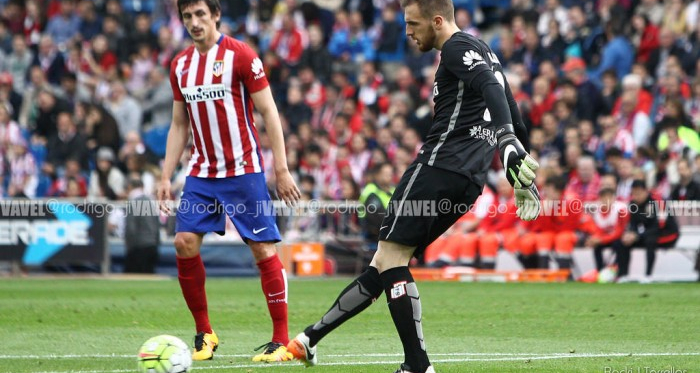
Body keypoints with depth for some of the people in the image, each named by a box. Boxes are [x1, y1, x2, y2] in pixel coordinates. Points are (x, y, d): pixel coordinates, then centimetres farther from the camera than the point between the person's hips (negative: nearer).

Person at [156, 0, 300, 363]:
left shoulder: (240, 55, -8)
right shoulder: (180, 65, 9)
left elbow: (268, 112, -7)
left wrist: (282, 169, -12)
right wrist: (166, 177, 10)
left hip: (243, 170, -5)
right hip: (201, 173, 5)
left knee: (264, 249, -5)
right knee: (185, 244, -6)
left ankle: (281, 341, 0)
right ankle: (204, 334, 7)